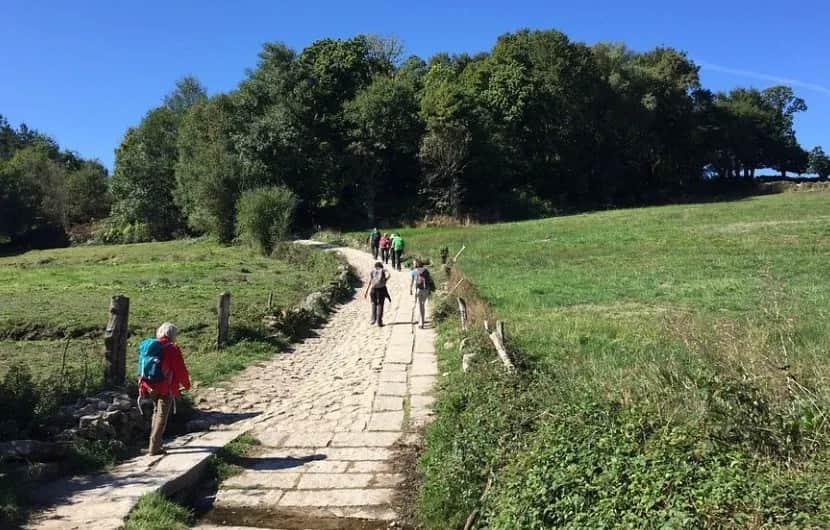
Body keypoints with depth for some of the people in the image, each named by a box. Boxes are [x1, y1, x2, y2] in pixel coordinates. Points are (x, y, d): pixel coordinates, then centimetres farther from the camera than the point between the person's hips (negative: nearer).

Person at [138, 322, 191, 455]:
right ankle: (154, 448, 1)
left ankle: (154, 442, 31)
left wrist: (143, 385, 22)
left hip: (151, 387, 6)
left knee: (157, 412, 23)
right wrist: (186, 384, 6)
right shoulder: (173, 349, -13)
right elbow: (181, 370, -10)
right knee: (162, 417, 1)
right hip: (166, 388, -6)